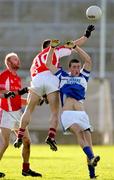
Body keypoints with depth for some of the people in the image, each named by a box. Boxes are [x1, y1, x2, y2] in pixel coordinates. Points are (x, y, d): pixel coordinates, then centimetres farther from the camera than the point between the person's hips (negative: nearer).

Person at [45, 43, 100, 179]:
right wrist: (52, 48, 18)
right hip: (67, 113, -2)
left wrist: (75, 47, 16)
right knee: (78, 131, -28)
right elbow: (48, 64, 25)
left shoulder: (83, 77, 25)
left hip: (81, 113, 2)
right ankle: (91, 157, -46)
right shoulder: (62, 76, 22)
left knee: (87, 136, -10)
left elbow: (88, 61, 18)